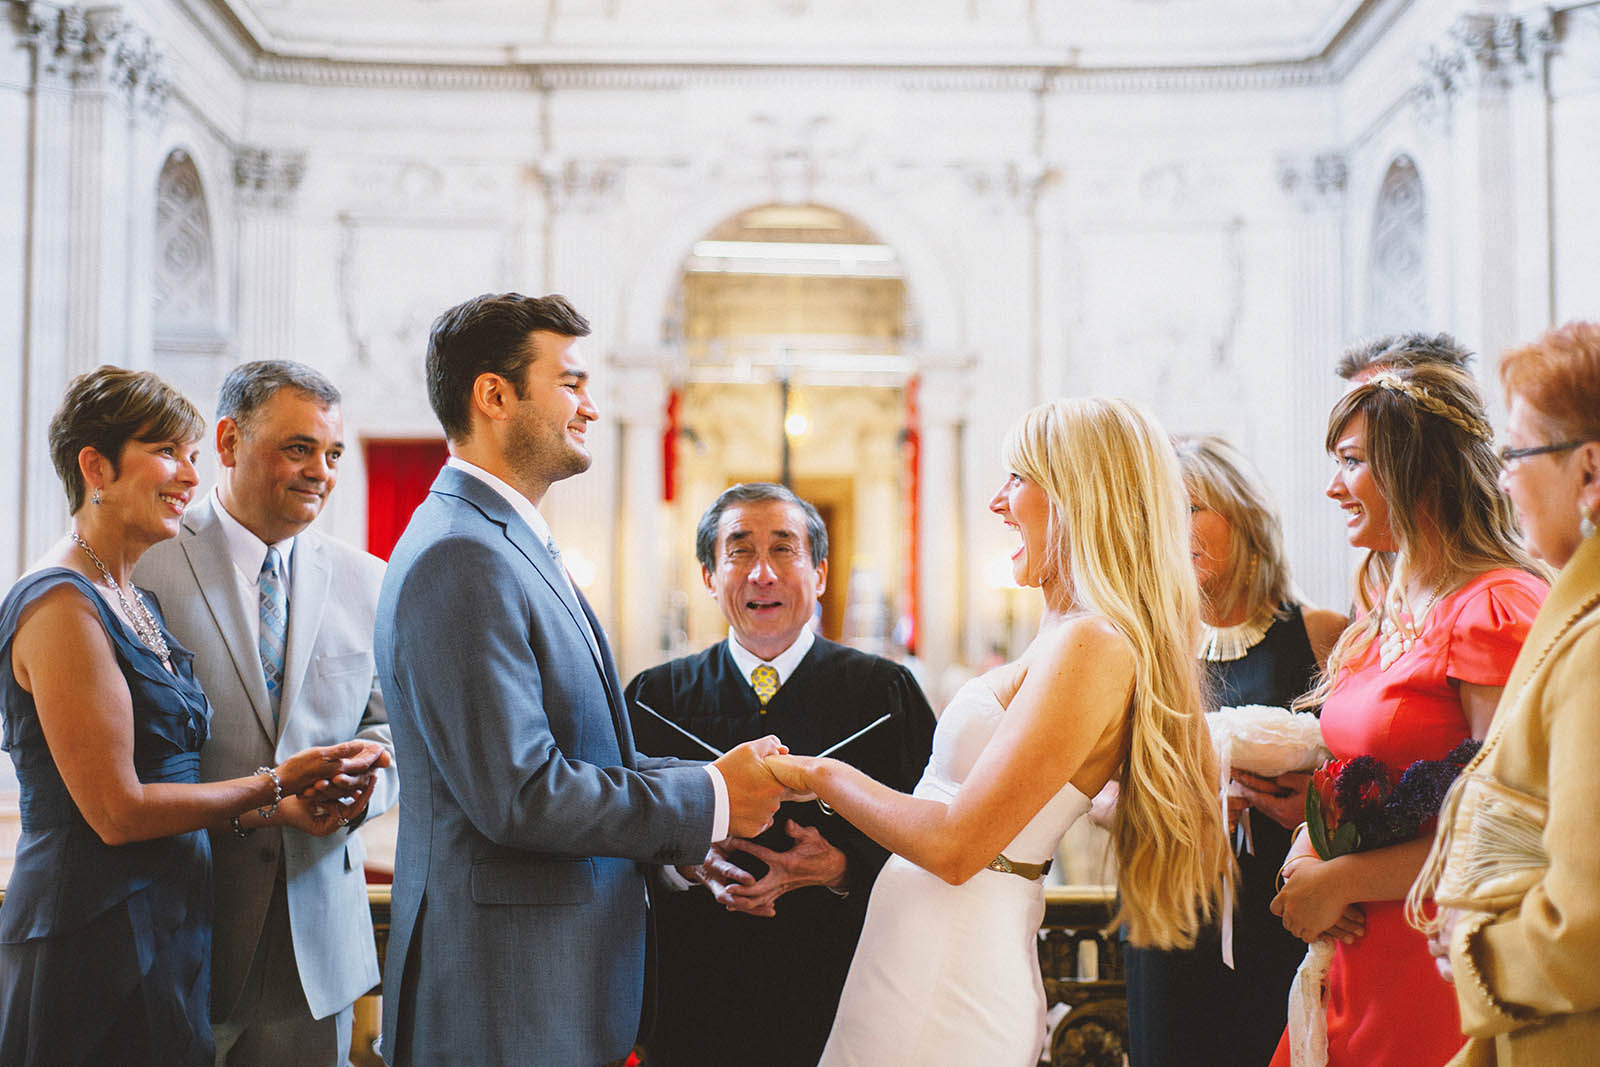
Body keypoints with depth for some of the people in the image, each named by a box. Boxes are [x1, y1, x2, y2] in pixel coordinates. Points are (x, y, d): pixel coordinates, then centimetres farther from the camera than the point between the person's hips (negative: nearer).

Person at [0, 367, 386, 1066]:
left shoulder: (132, 602, 14)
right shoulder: (61, 605, -15)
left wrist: (282, 811, 0)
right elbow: (117, 812, -17)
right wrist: (275, 787, -10)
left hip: (165, 927, 9)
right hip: (98, 938, -9)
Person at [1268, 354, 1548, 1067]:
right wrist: (1305, 856, -2)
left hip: (1440, 971, -7)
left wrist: (1340, 881, -12)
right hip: (1356, 968, 7)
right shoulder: (1382, 612, 12)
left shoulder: (1497, 608, -14)